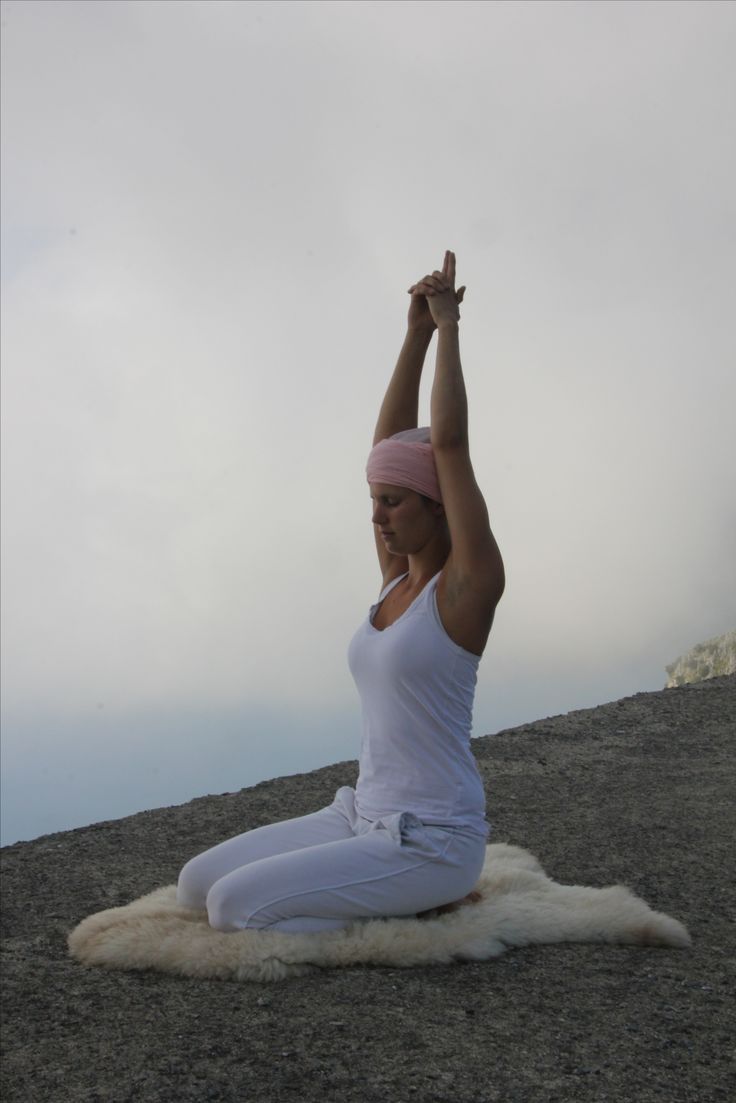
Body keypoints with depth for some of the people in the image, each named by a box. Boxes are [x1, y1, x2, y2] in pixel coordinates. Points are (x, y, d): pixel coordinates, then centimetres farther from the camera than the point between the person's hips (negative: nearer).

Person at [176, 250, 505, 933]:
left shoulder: (469, 582, -13)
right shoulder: (400, 577, 8)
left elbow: (449, 441, -20)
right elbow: (387, 443, 6)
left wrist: (448, 325, -10)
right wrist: (416, 331, 2)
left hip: (430, 842, -8)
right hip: (364, 818, 8)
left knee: (234, 906, -18)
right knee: (196, 887, 2)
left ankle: (424, 912, -2)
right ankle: (393, 897, 10)